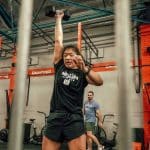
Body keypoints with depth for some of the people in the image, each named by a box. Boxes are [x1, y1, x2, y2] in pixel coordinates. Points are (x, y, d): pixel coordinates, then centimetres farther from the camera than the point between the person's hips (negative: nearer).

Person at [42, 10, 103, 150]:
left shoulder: (82, 74, 5)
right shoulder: (59, 67, 11)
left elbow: (99, 82, -14)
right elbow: (58, 41, 13)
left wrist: (84, 68, -30)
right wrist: (59, 19, 18)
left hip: (74, 120, -2)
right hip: (54, 119, 3)